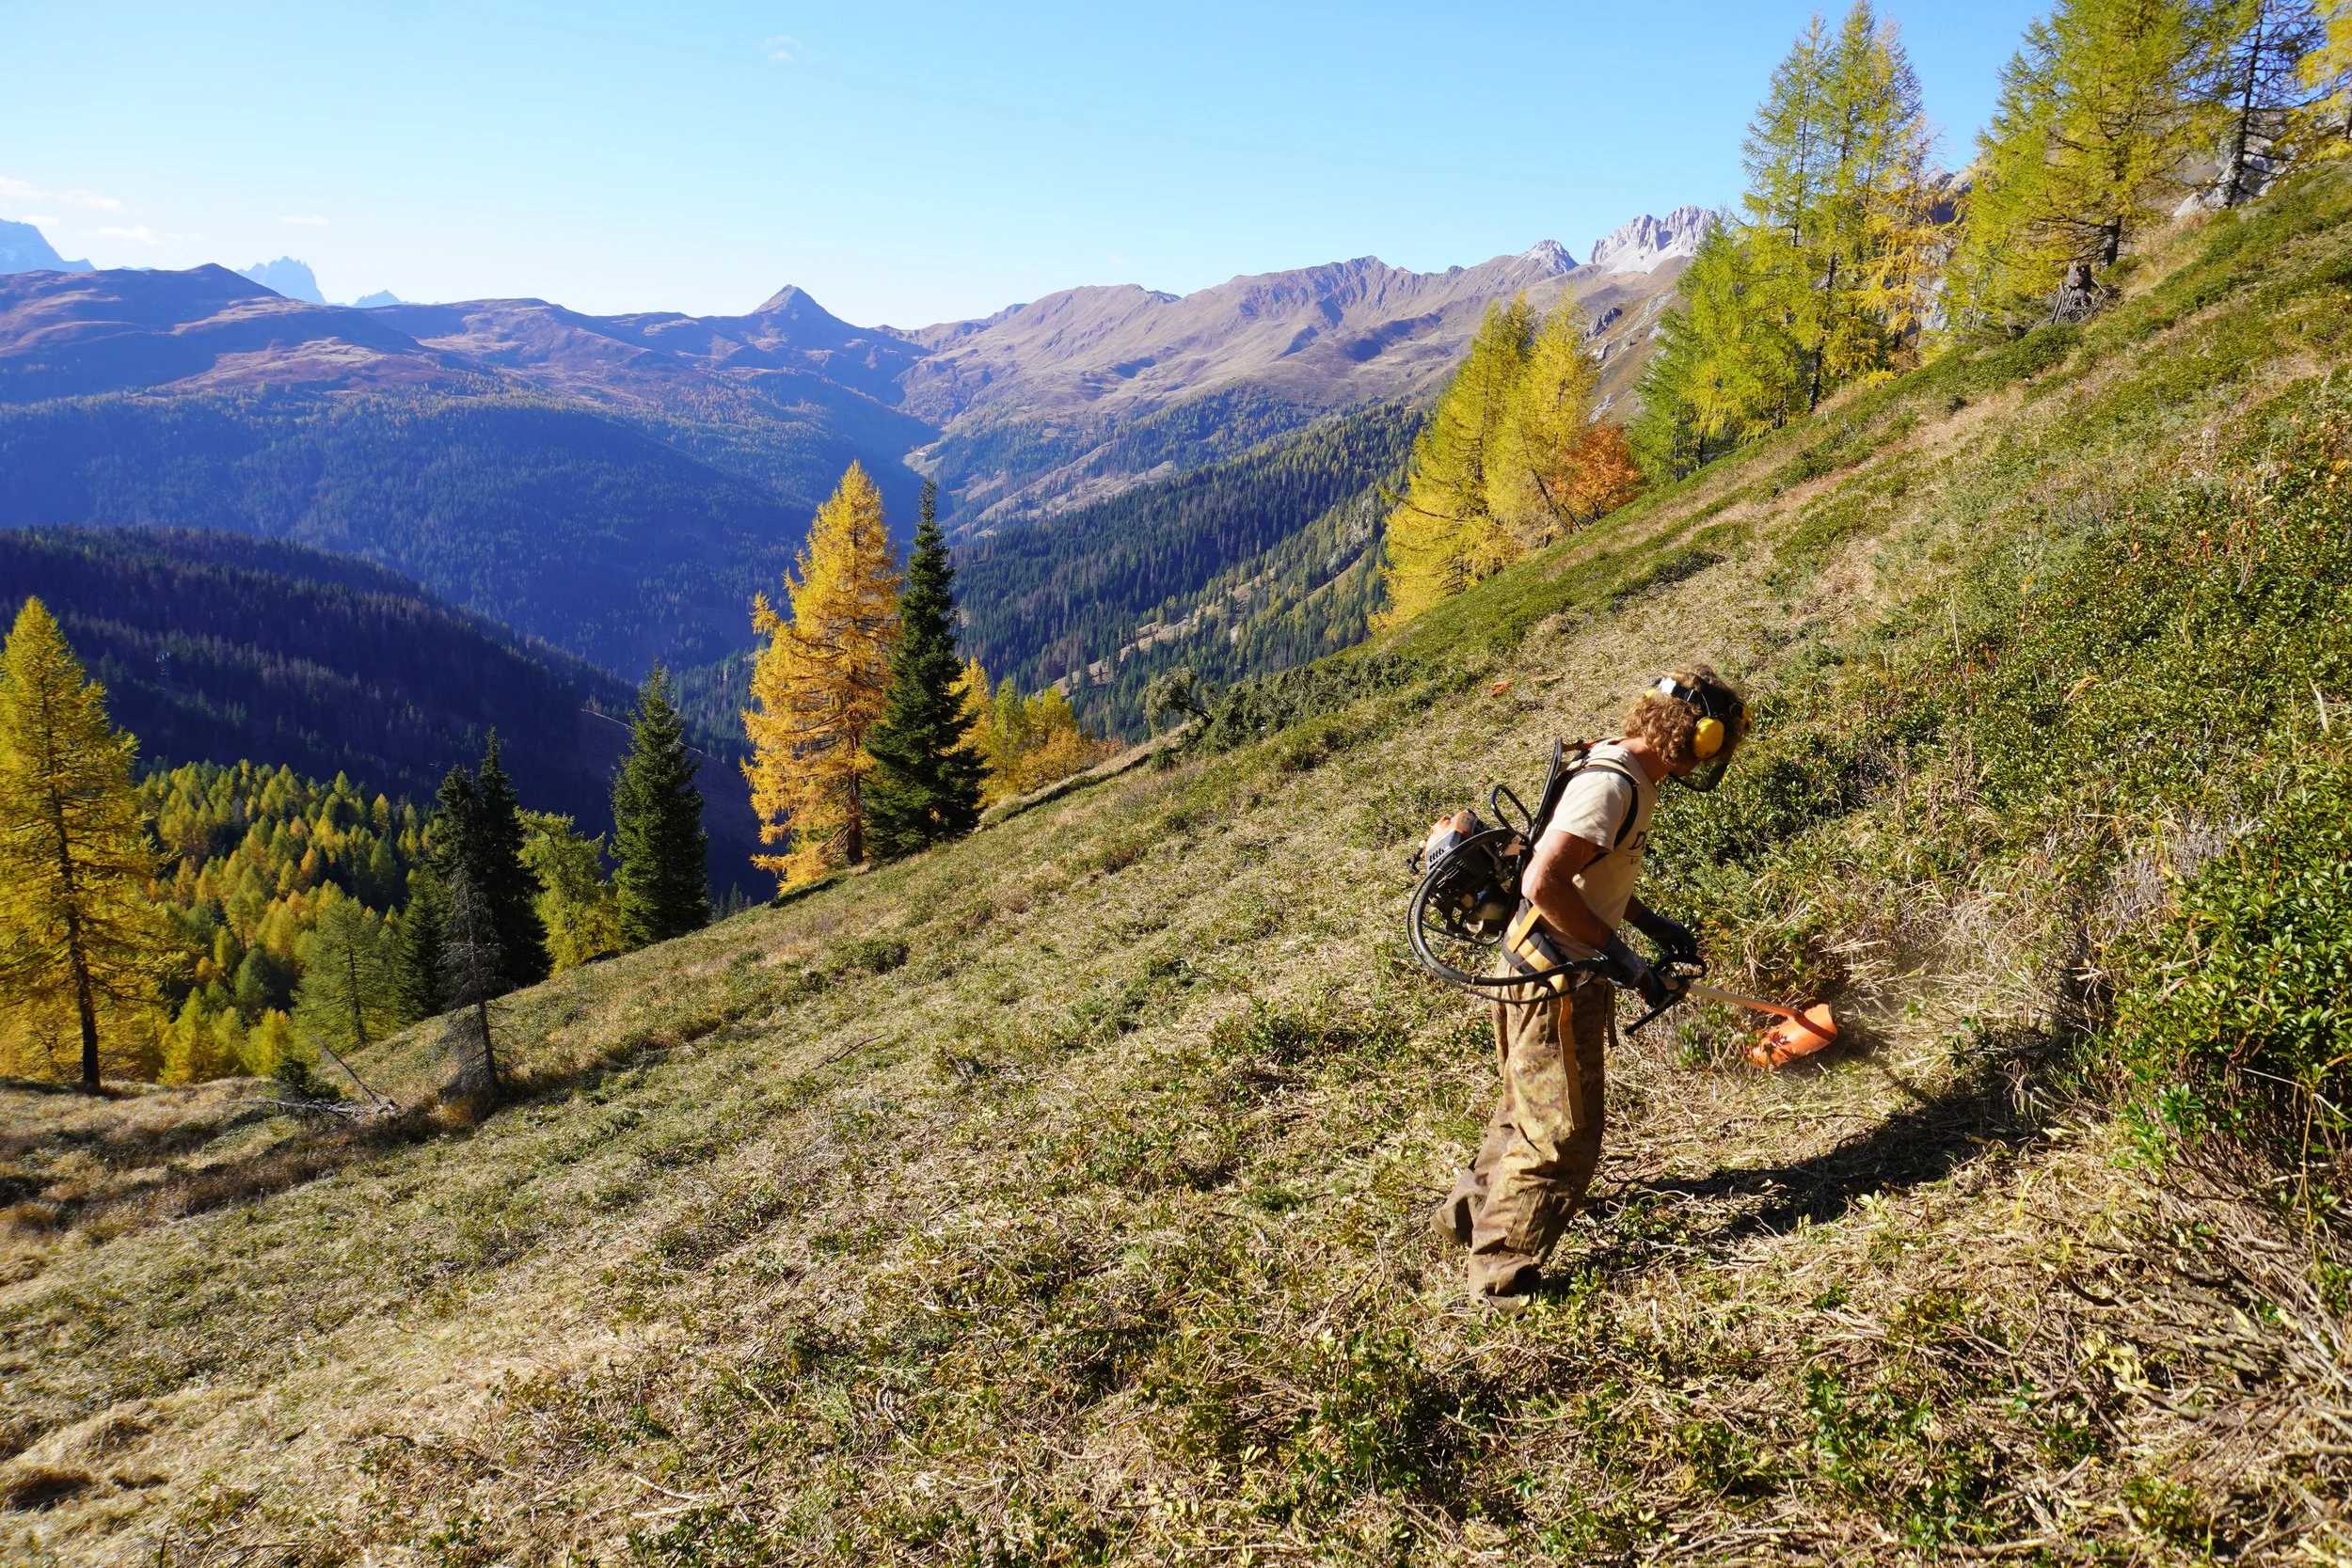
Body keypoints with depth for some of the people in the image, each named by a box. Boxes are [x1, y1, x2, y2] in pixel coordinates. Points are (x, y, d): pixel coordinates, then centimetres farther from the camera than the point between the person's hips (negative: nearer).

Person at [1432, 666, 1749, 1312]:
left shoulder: (1631, 777, 9)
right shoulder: (1611, 785, -24)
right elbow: (1543, 883, -31)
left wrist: (1653, 924, 18)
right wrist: (1617, 953, -24)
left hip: (1562, 975, 10)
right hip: (1554, 985, -10)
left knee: (1528, 1111, 25)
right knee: (1562, 1137, -1)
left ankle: (1470, 1210, 44)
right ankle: (1501, 1272, 12)